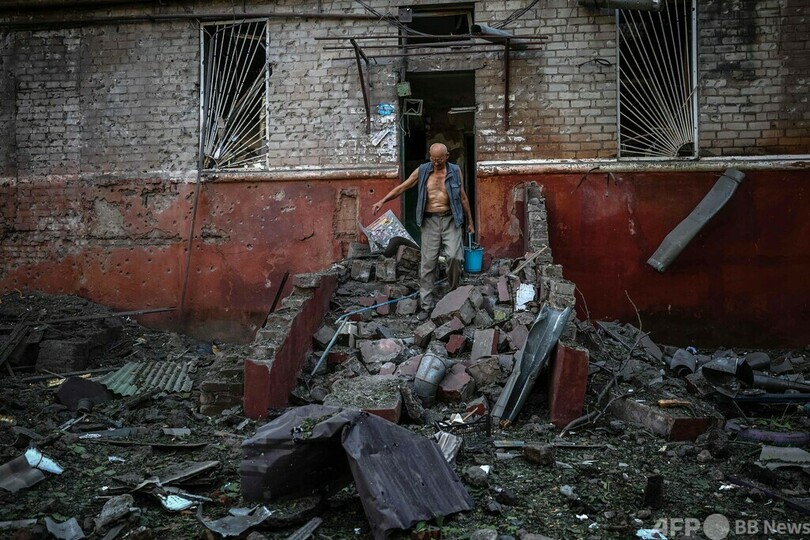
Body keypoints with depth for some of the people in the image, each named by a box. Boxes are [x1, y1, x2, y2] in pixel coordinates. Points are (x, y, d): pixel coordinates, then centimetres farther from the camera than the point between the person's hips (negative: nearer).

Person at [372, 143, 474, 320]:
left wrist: (470, 222, 13)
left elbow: (463, 197, 11)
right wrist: (382, 201, -4)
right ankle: (426, 306, 4)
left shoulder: (455, 171, 4)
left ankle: (453, 292, 8)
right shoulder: (422, 171, 3)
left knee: (454, 256, -17)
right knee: (428, 263, -1)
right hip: (430, 221, 0)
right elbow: (402, 187, 5)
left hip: (450, 220, 0)